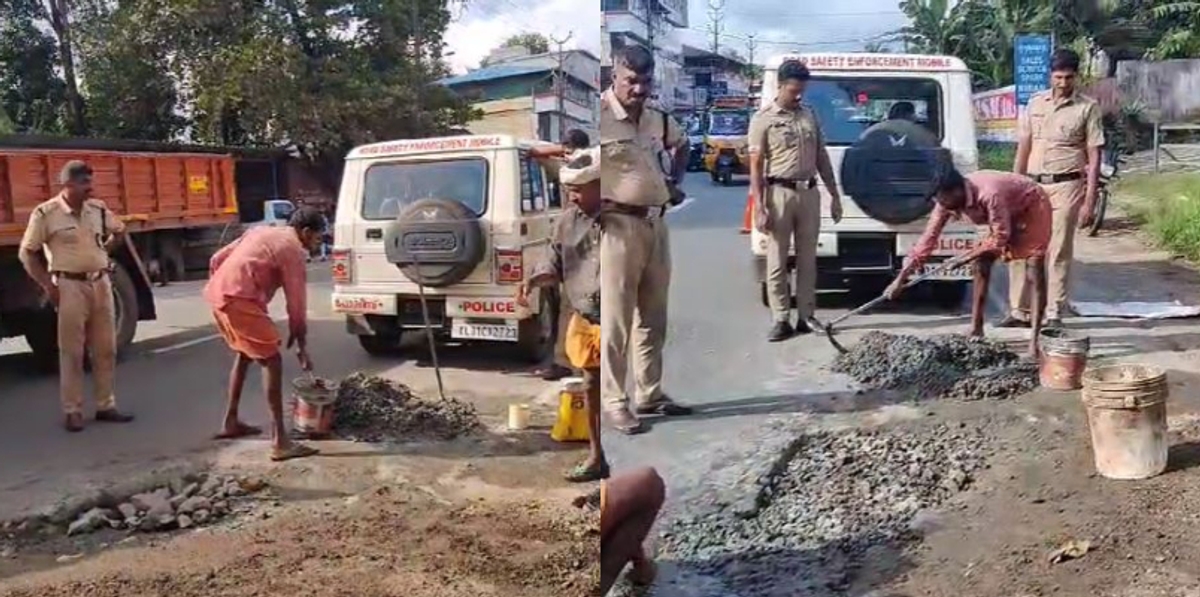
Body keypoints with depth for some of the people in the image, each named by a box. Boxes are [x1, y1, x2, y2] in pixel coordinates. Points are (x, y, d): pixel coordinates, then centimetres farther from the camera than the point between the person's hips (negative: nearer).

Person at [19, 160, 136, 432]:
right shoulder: (46, 213, -9)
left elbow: (119, 232, 25)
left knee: (105, 349, 9)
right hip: (70, 286, -5)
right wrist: (47, 285, -11)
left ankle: (106, 406, 18)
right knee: (72, 352, -1)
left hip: (101, 283, 5)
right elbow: (27, 253, -5)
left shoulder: (98, 209, 5)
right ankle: (72, 411, 7)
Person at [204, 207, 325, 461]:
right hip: (239, 299, -9)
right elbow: (296, 302, 0)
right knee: (272, 361, -7)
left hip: (217, 293, 9)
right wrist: (301, 346, 7)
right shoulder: (293, 250, 0)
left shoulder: (261, 232, 24)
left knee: (245, 353, 26)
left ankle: (230, 422, 35)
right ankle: (280, 441, -12)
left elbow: (217, 260, 22)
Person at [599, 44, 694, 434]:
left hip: (656, 225, 7)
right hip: (619, 226, -7)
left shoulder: (658, 119, 9)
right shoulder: (600, 116, -13)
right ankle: (615, 401, 8)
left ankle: (649, 394, 25)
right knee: (616, 321, -2)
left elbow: (681, 145, 32)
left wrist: (676, 182, 16)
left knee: (653, 318, 13)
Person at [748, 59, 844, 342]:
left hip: (809, 192, 5)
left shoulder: (810, 116, 12)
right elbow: (756, 166, -7)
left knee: (807, 260, 9)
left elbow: (822, 159, 16)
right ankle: (782, 321, 5)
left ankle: (806, 317, 16)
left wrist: (834, 195, 12)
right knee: (777, 262, -1)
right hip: (780, 193, -5)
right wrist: (759, 207, -15)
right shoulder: (763, 118, -3)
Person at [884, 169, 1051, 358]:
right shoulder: (948, 200, -19)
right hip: (1007, 212, 7)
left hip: (1032, 206, -7)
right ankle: (976, 330, 9)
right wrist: (901, 279, -17)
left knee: (1035, 274, -14)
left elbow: (1000, 238, -29)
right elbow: (929, 237, -15)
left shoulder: (989, 195, -40)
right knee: (981, 265, 0)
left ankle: (1035, 340, -12)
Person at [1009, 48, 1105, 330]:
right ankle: (1019, 311, 13)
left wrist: (1089, 201, -9)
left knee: (1059, 252, -1)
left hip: (1066, 186, -4)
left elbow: (1094, 157, -3)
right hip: (1032, 185, 4)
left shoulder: (1087, 108, -1)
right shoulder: (1035, 103, 10)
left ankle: (1054, 314, 7)